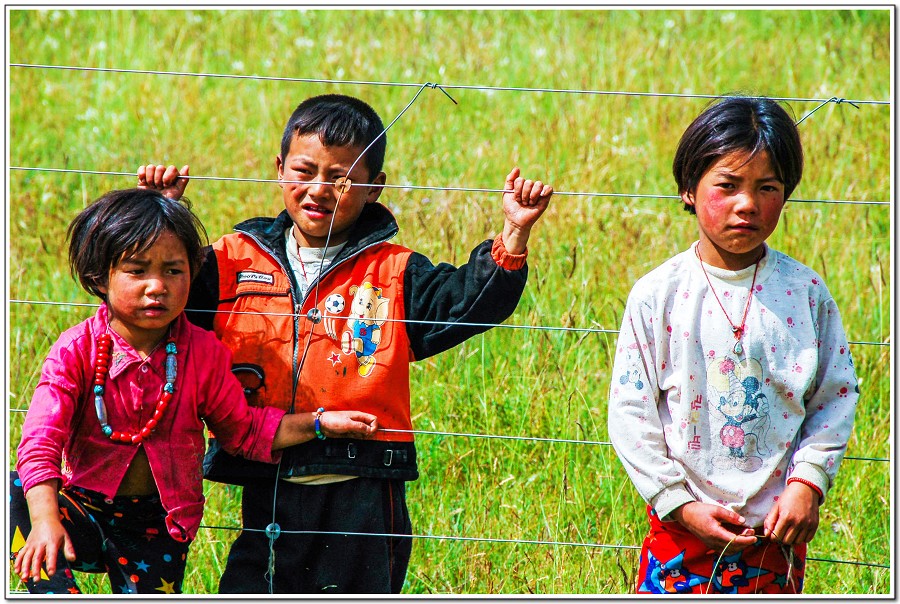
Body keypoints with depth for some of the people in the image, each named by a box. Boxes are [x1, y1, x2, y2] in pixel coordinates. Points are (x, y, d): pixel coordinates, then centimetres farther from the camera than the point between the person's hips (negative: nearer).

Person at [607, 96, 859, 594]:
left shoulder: (805, 293, -1)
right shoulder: (657, 296, -6)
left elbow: (835, 398, 5)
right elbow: (631, 414, -5)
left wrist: (807, 482, -8)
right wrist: (679, 503, -10)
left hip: (778, 532, 1)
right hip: (681, 529, -1)